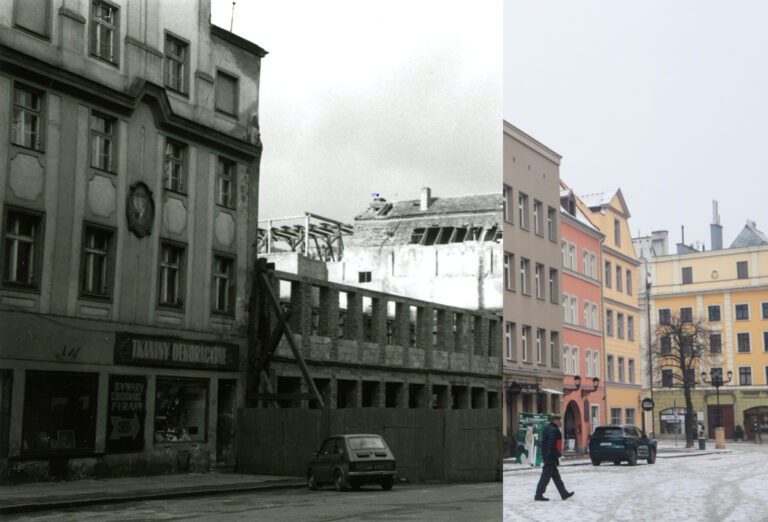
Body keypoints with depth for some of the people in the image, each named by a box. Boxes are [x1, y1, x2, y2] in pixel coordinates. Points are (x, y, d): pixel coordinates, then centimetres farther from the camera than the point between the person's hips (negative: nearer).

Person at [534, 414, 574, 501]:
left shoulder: (547, 429, 16)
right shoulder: (553, 430, -17)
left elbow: (541, 442, 20)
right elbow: (552, 445, -24)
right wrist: (559, 454, -12)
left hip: (547, 456, 11)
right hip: (551, 457, -11)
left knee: (556, 476, 13)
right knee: (546, 476, -6)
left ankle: (564, 494, 20)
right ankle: (538, 495, -3)